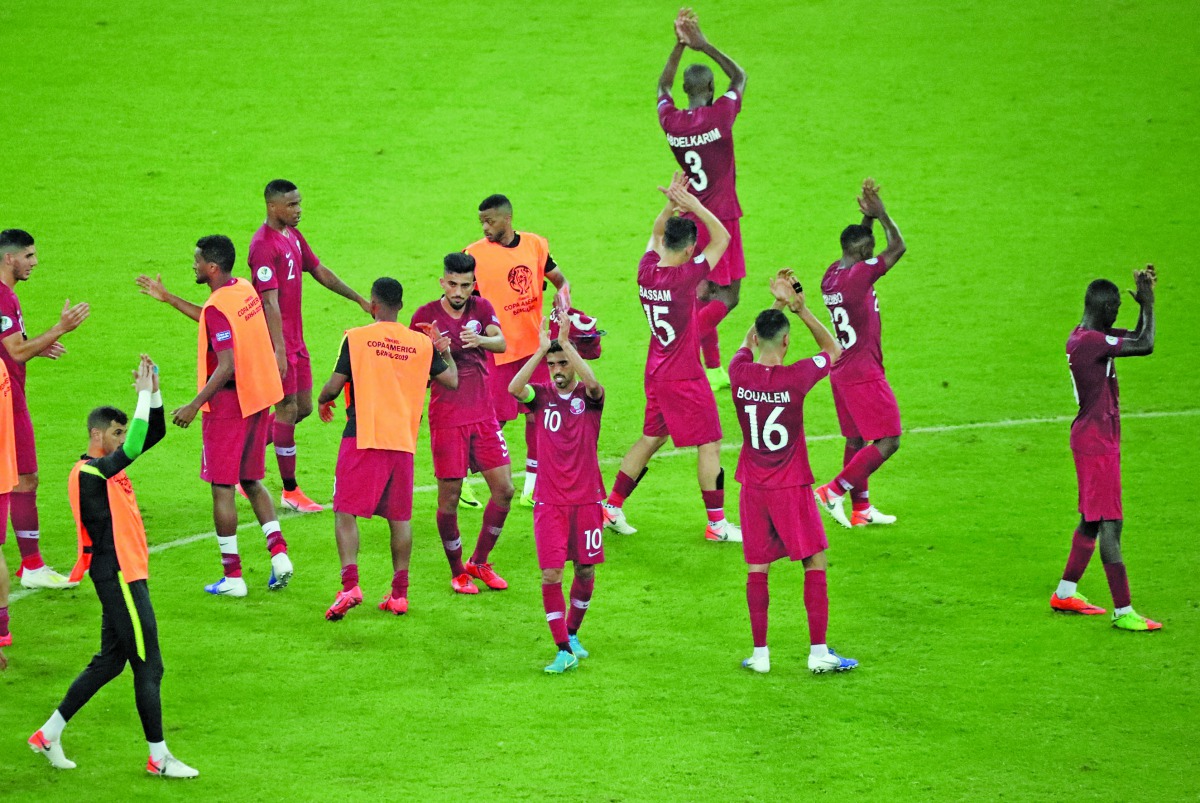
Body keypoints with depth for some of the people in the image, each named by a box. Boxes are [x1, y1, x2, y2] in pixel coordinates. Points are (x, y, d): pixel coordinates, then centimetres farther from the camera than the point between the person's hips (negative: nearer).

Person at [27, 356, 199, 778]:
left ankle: (49, 734, 21)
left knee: (110, 661, 16)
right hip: (118, 576, -10)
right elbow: (133, 449, -31)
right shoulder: (88, 474, -17)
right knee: (148, 666, -4)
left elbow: (154, 434, 15)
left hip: (126, 574, 10)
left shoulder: (109, 466, 11)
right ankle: (159, 757, 3)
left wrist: (153, 392, 0)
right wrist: (144, 394, -26)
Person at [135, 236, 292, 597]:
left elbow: (226, 366, -26)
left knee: (222, 487, 0)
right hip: (258, 399, 9)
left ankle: (232, 575, 3)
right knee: (251, 482, 19)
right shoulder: (245, 290, 7)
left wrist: (195, 405, -23)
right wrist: (169, 299, 29)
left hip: (227, 404, -9)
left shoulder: (218, 307, -20)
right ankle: (279, 552, 5)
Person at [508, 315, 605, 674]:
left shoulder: (589, 397, -1)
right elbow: (514, 388, -21)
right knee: (551, 573, -9)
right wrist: (541, 349, -28)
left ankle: (572, 634, 31)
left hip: (586, 498, 0)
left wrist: (565, 342, -33)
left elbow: (592, 382, -27)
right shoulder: (541, 395, 1)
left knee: (585, 570, 8)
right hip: (550, 501, 0)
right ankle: (564, 650, -7)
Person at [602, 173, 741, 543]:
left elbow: (656, 234, 18)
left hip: (656, 373, 8)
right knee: (709, 445, 3)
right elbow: (722, 238, -18)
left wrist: (671, 206, 5)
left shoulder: (646, 270, -4)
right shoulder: (684, 277, -23)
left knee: (650, 439, 20)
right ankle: (717, 523, 8)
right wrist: (694, 206, -16)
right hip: (684, 378, -8)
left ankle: (612, 508, 22)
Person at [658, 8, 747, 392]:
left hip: (690, 217, 6)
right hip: (721, 216, -6)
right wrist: (704, 45, 3)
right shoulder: (719, 115, -15)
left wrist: (680, 45, 12)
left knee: (704, 292, 13)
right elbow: (739, 76, 4)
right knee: (727, 296, -2)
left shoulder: (670, 120, -3)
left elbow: (662, 86, 19)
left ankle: (714, 370, 15)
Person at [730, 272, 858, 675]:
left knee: (757, 568, 9)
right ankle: (818, 652, 2)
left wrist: (776, 304, 17)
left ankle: (760, 653, 10)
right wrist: (802, 310, -4)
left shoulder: (739, 373, -7)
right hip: (792, 489, -3)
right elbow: (833, 349, 1)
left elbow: (748, 342, 18)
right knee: (815, 563, 6)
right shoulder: (795, 378, -17)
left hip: (753, 488, 4)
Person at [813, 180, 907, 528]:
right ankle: (833, 491, -8)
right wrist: (881, 214, -8)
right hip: (864, 375, -9)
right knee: (888, 441, -5)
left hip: (841, 373, 9)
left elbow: (857, 243, 26)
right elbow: (898, 248, -18)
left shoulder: (832, 274, 6)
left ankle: (860, 509, 19)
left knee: (857, 441, 15)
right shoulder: (858, 276, -20)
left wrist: (868, 217, 13)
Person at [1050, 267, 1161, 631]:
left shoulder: (1088, 337, 10)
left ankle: (1065, 593, 30)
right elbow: (1145, 346, -27)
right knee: (1110, 523, -9)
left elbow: (1137, 338, 21)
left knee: (1094, 519, 19)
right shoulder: (1091, 341, -21)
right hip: (1097, 442, -11)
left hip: (1101, 440, 11)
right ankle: (1123, 611, -9)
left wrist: (1146, 302, 8)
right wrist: (1147, 303, -13)